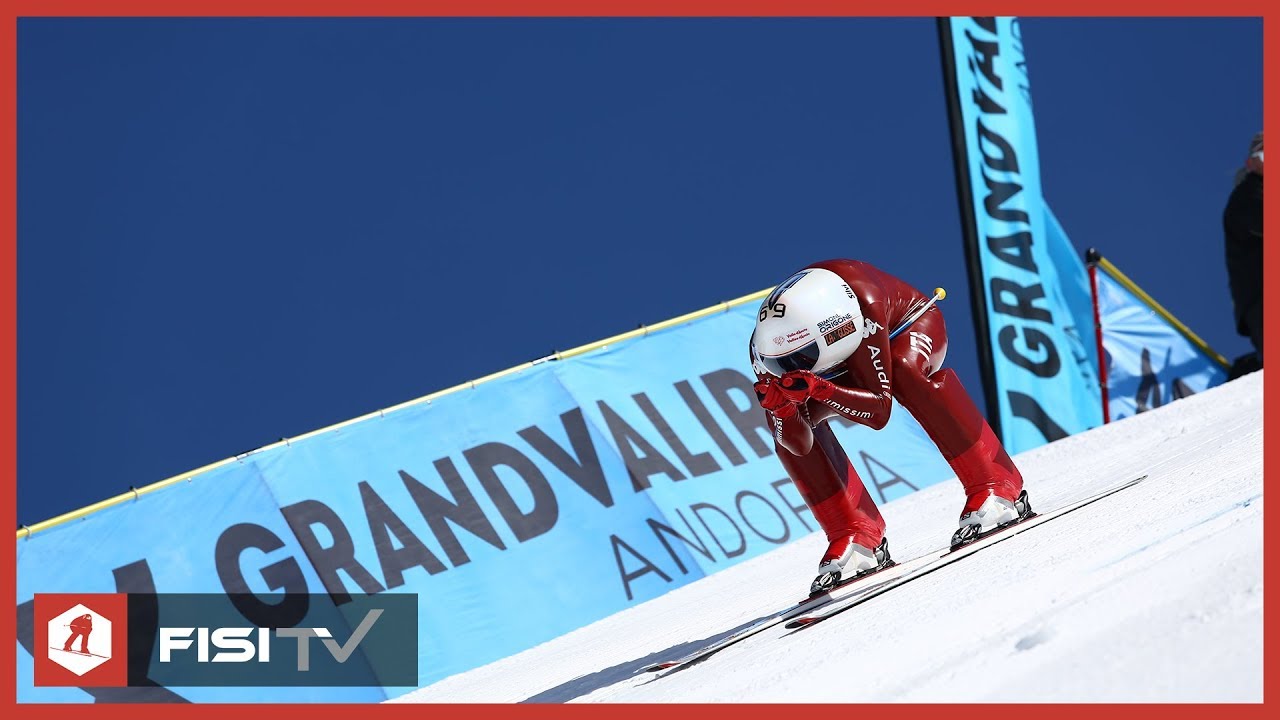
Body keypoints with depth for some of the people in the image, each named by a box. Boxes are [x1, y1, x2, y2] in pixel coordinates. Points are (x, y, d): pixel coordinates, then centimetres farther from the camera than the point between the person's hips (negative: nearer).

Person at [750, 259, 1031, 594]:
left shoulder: (865, 304, -43)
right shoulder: (766, 347, -31)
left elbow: (880, 411, -38)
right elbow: (800, 444, -27)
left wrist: (819, 389, -53)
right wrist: (780, 406, -47)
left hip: (911, 324, -4)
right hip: (846, 364, 4)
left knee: (906, 368, -39)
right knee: (789, 435, -20)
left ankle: (995, 488, -31)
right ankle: (857, 540, -13)